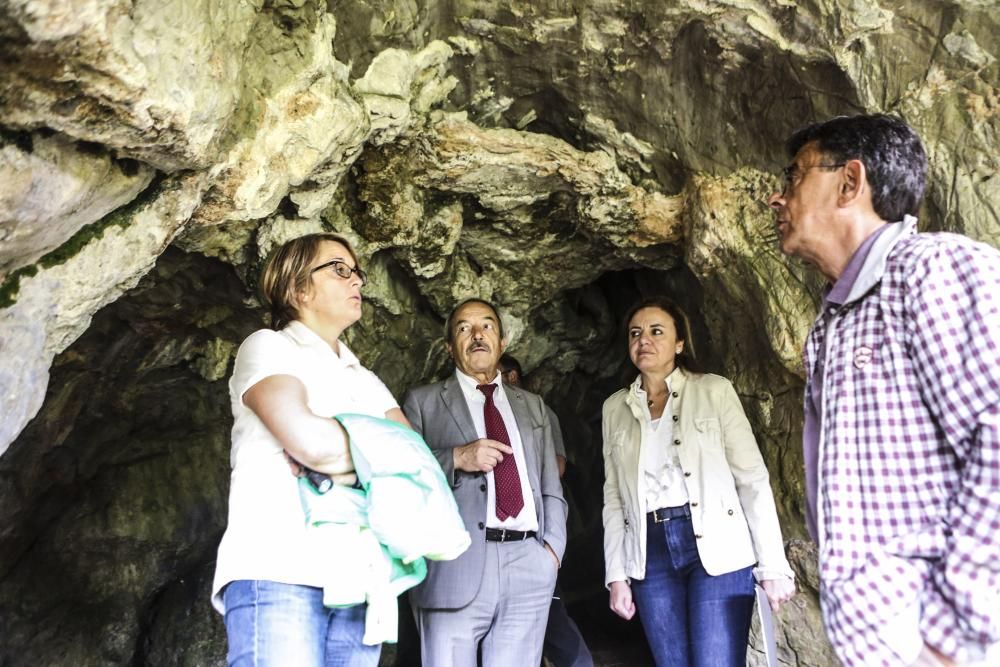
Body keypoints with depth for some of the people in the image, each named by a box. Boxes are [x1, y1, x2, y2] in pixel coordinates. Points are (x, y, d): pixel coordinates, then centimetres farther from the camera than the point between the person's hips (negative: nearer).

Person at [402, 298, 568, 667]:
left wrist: (553, 546, 2)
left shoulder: (532, 405, 21)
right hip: (454, 566, -3)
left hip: (529, 566, 3)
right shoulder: (422, 401, 11)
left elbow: (551, 486, 17)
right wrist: (456, 457, -12)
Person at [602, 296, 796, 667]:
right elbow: (614, 496, 11)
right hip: (651, 554, 3)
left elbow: (752, 478, -2)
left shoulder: (714, 391, 1)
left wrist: (773, 565, -7)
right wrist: (616, 574, 5)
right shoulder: (615, 408, 11)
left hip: (716, 549, -3)